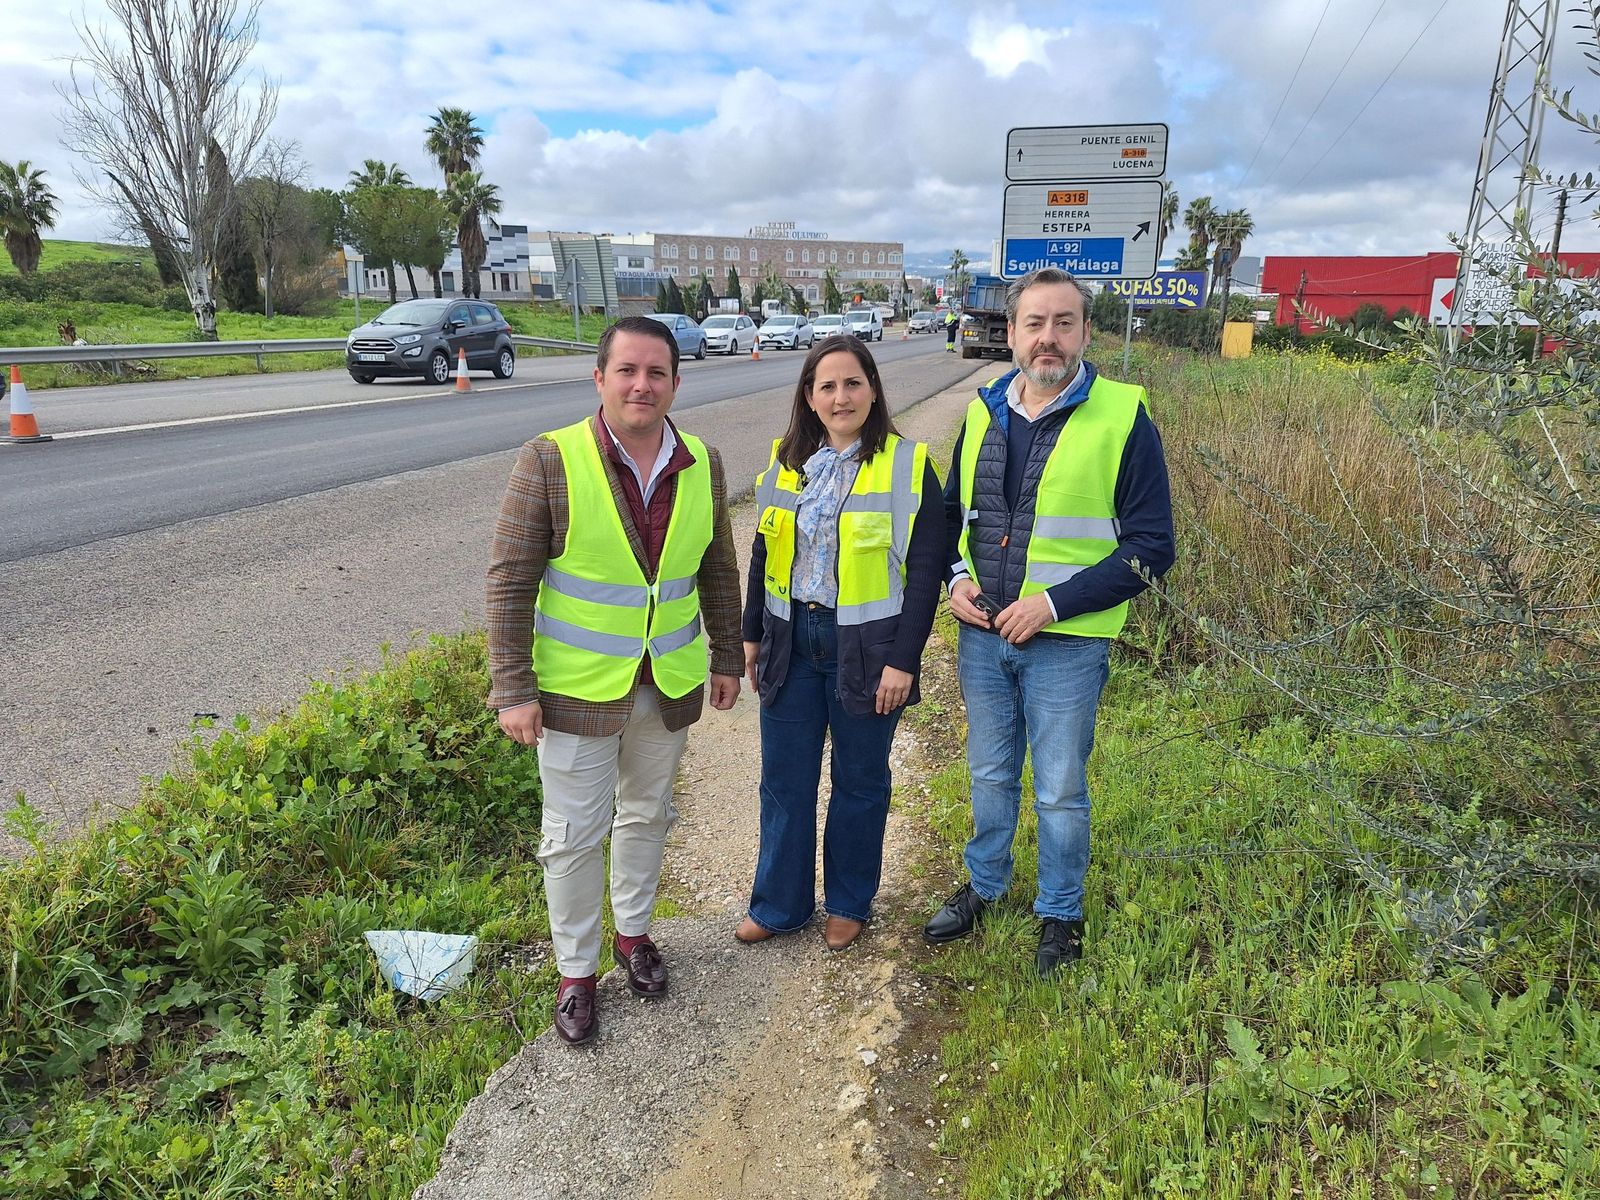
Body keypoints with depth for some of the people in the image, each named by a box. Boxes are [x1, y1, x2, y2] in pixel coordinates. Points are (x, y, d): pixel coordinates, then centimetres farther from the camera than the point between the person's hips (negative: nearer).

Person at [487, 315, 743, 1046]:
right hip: (578, 688, -4)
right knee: (574, 835, 9)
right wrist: (512, 690, -14)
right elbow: (510, 581, -13)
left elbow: (718, 570, 9)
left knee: (647, 815, 21)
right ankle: (576, 971, 30)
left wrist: (726, 658, 11)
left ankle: (633, 931, 44)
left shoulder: (702, 465, -3)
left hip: (669, 684, 4)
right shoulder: (550, 461, -16)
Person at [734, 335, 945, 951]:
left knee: (859, 782, 12)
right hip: (791, 644, 4)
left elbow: (924, 569, -10)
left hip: (865, 647, -4)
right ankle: (779, 903, 30)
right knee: (785, 780, 12)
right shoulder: (787, 461, 5)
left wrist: (903, 659, -13)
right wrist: (751, 634, 12)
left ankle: (849, 902, 32)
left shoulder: (906, 464, -9)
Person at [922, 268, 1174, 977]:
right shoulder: (983, 412, 5)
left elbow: (1151, 547, -11)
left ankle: (1059, 912, 33)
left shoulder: (1123, 417, -10)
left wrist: (1054, 602, -18)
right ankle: (984, 886, 42)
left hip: (1065, 644, -4)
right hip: (980, 635, 4)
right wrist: (956, 578, -2)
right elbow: (951, 511, 17)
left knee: (1060, 791, 11)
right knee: (990, 775, 21)